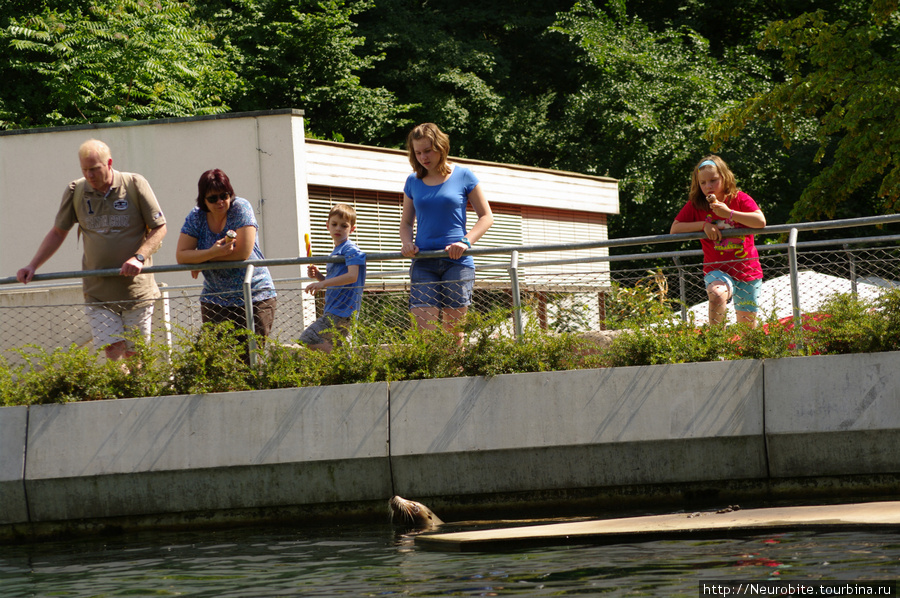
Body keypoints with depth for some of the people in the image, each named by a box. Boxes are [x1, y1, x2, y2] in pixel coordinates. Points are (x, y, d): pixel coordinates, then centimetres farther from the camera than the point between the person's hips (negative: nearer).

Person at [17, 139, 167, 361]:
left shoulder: (135, 185, -4)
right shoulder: (75, 191, 4)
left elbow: (159, 228, 0)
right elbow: (58, 233, 16)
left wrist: (139, 257, -16)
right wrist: (32, 266, 7)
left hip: (136, 290, -1)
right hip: (98, 291, 1)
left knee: (134, 355, 1)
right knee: (113, 349, -12)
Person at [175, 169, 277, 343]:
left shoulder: (240, 208, -8)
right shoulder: (196, 217, 2)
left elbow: (243, 253, -16)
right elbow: (181, 256, -6)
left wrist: (201, 258, -9)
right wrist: (212, 253, -22)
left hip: (254, 296, -3)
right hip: (214, 301, 3)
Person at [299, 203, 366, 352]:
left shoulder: (350, 250, -8)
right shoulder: (336, 251, 22)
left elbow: (352, 276, -23)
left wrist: (323, 283, -28)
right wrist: (319, 277, 8)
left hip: (341, 311, -10)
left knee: (306, 340, -17)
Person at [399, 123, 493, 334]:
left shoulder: (463, 176, 2)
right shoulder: (413, 181, 11)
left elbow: (486, 217, 5)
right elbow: (406, 222, 20)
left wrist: (465, 241, -11)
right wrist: (407, 243, -2)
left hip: (456, 261, -2)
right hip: (423, 263, 2)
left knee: (452, 331, -2)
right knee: (423, 330, -12)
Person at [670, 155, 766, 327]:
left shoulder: (740, 199, -1)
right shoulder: (695, 205, 2)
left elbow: (761, 222, -14)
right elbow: (674, 230, 0)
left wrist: (729, 213, -21)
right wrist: (703, 225, -12)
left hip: (747, 270, 1)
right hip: (717, 270, -1)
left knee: (747, 324, 4)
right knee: (717, 294, -37)